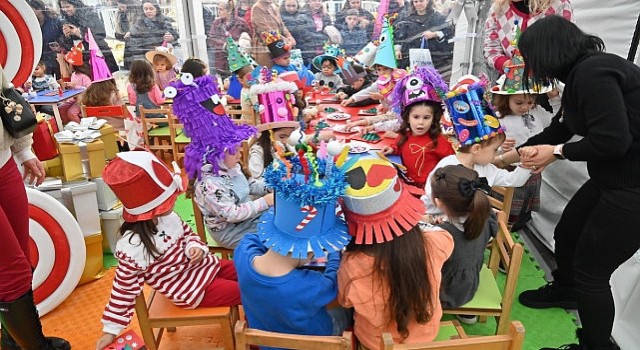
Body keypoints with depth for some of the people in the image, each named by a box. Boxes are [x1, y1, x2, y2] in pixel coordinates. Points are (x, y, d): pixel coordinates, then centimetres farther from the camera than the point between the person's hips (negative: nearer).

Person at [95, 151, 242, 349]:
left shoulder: (167, 217, -9)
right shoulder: (133, 248, -28)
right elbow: (124, 288, -18)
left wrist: (195, 247, -14)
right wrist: (111, 329, -9)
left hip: (207, 265, 7)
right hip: (194, 289, -7)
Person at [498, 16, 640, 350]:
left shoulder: (593, 73, -22)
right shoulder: (581, 75, 9)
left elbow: (612, 140, -27)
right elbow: (558, 129, 20)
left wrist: (556, 153, -11)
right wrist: (511, 155, 27)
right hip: (611, 179, 10)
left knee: (591, 270, 1)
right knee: (565, 234, 24)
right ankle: (564, 290, 52)